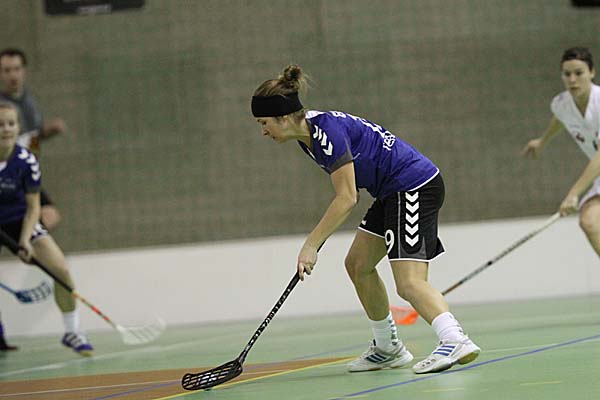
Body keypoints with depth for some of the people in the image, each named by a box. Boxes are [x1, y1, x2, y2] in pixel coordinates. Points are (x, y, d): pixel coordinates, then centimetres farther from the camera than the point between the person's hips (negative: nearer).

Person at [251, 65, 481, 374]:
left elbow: (346, 199, -23)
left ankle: (456, 340, -37)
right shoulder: (307, 134, 7)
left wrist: (311, 245, -20)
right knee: (357, 264, 16)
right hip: (392, 192, 11)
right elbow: (348, 191, 20)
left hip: (415, 186, -11)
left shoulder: (328, 131, -23)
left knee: (409, 282, -22)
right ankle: (388, 349, 24)